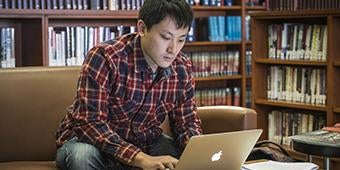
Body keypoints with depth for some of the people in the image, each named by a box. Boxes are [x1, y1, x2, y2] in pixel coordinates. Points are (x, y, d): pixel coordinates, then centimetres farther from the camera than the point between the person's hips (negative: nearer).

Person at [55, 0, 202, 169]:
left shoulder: (182, 68, -9)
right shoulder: (103, 57, -25)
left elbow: (187, 122, 2)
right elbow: (89, 123, -31)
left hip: (146, 143, 4)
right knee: (84, 156, -37)